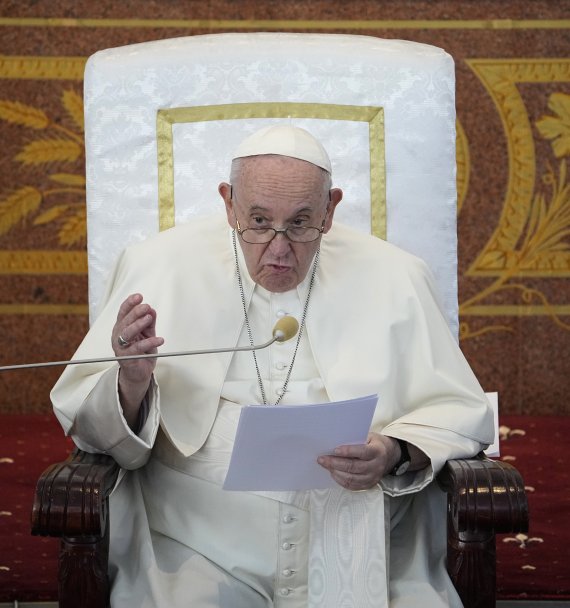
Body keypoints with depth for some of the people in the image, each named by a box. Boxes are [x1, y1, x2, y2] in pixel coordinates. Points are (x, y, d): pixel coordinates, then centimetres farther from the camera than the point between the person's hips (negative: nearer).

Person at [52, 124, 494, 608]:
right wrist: (131, 382, -19)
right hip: (201, 547, -1)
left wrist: (396, 455, -12)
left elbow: (459, 412, 8)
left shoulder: (394, 279, 5)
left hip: (359, 549, 1)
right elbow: (85, 421, 4)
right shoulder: (160, 268, 2)